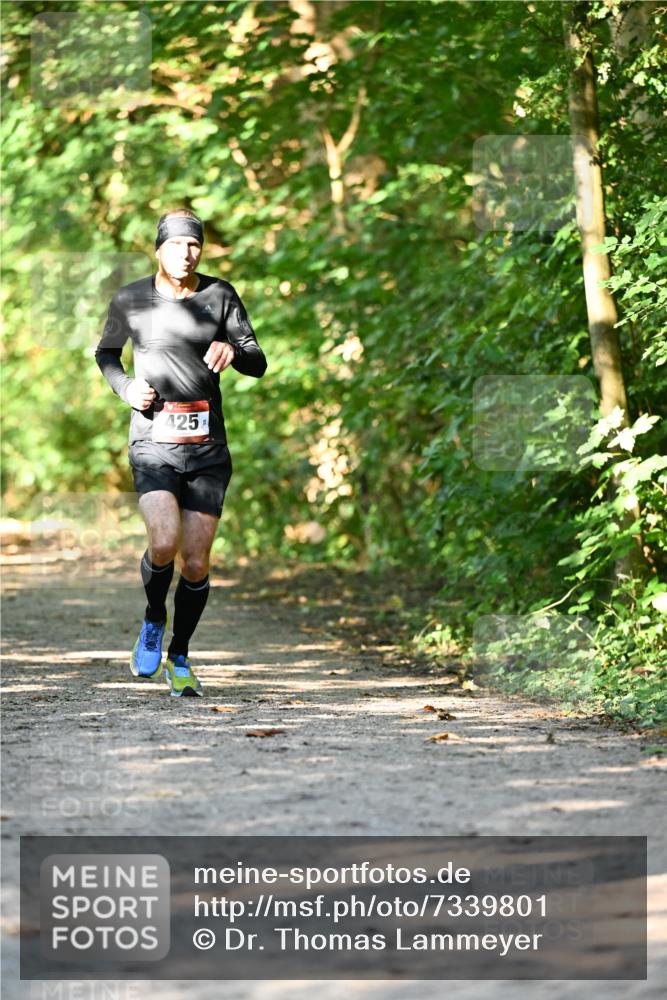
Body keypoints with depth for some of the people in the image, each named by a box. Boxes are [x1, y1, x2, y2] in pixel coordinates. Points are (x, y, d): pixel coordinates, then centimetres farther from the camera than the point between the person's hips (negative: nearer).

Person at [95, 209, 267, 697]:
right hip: (153, 443, -1)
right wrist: (126, 388, -1)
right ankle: (153, 620, 7)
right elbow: (106, 353, 19)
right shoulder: (130, 300, 3)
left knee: (196, 564, 2)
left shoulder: (220, 296, 3)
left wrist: (233, 352, -21)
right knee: (164, 543, -23)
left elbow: (258, 364, 2)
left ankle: (180, 657, 23)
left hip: (208, 449, 2)